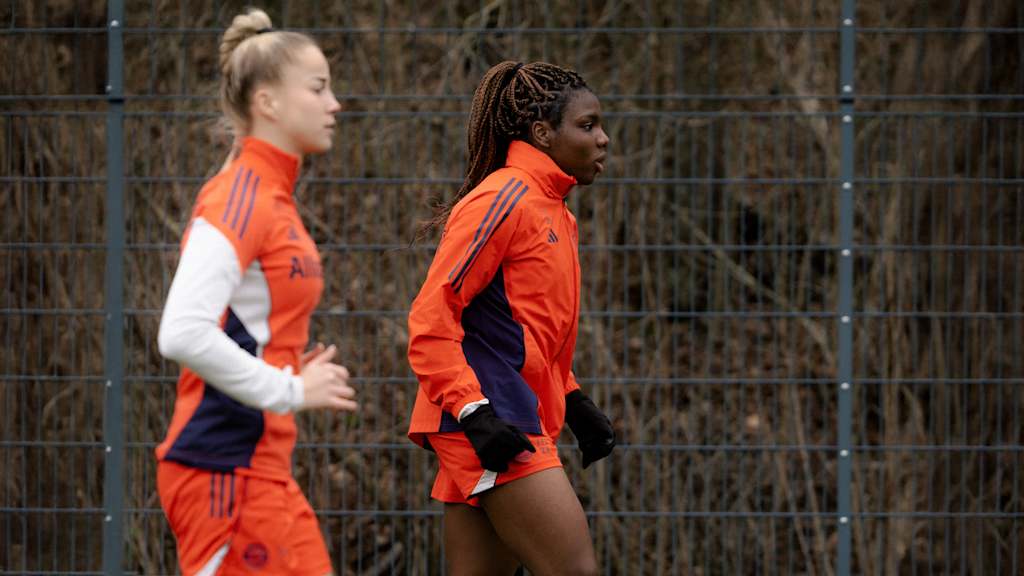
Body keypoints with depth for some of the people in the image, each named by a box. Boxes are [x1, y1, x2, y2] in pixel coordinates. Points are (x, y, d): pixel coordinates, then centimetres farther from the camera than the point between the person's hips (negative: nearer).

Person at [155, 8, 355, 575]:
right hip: (225, 469, -10)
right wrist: (290, 390, -18)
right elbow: (182, 334, -24)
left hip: (262, 468, 10)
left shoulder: (272, 197, 14)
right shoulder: (238, 198, -14)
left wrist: (298, 376, 8)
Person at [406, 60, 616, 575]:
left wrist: (572, 402, 20)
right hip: (494, 425, -10)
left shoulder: (553, 212, 19)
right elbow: (431, 316, -15)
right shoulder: (504, 199, -10)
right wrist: (473, 411, -22)